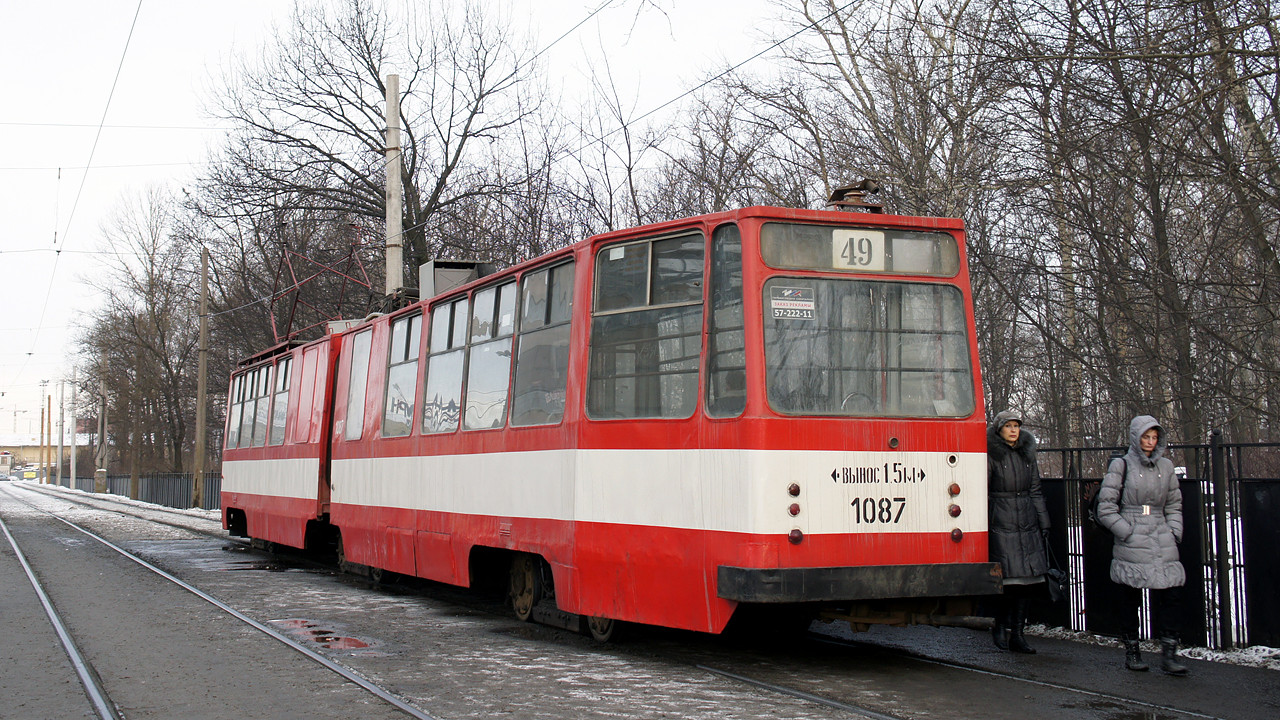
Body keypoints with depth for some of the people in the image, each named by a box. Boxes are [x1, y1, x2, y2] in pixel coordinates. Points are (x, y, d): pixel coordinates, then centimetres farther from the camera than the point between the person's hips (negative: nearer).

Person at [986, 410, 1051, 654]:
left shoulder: (1027, 454, 14)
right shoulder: (991, 455, -3)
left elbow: (1035, 491, 18)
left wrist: (1043, 522, 14)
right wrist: (982, 524, -10)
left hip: (1028, 523, 5)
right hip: (1002, 523, -5)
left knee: (1029, 579, 1)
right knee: (1010, 578, -9)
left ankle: (1016, 633, 8)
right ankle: (1001, 627, 10)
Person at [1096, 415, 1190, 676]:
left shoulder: (1165, 466, 12)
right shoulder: (1121, 466, -2)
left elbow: (1174, 505, 20)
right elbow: (1106, 507, -4)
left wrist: (1174, 532, 6)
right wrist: (1127, 532, -10)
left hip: (1162, 542, 4)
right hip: (1132, 545, -4)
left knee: (1171, 592, -6)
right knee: (1131, 598, 2)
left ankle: (1168, 654, -1)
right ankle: (1131, 652, 15)